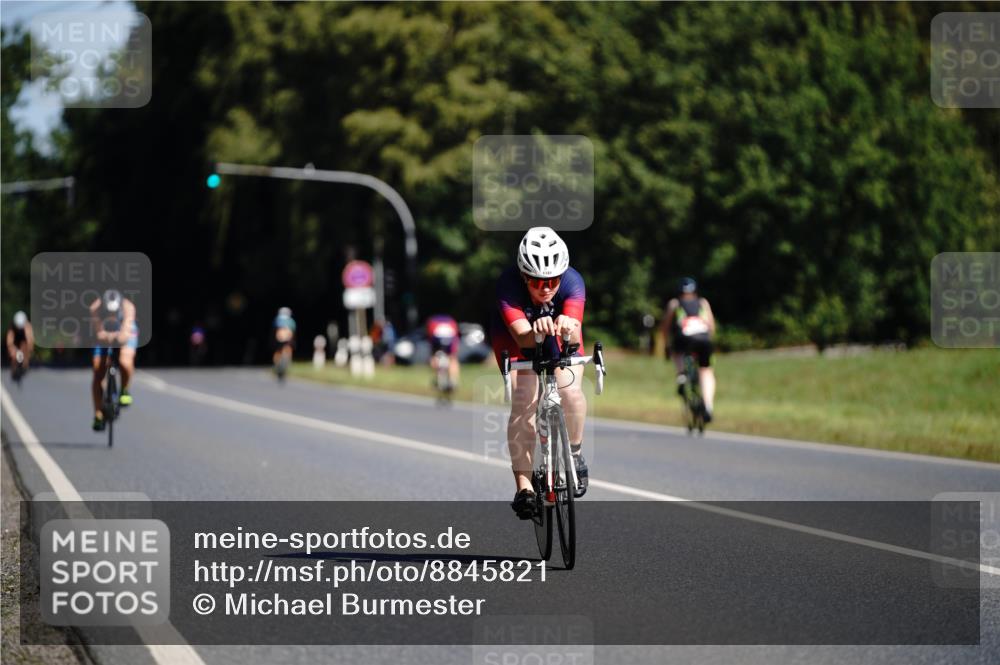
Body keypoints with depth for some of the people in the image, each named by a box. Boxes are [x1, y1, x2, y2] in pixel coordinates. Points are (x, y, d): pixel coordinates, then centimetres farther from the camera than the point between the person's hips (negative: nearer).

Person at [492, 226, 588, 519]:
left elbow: (575, 334, -47)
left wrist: (569, 327, -71)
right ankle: (523, 486, -14)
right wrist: (535, 331, -70)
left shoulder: (572, 282, -33)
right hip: (517, 337, -1)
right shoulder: (509, 285, -36)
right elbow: (522, 335, -46)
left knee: (570, 390, -24)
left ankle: (575, 453, 5)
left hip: (559, 337, 1)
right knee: (523, 404, -21)